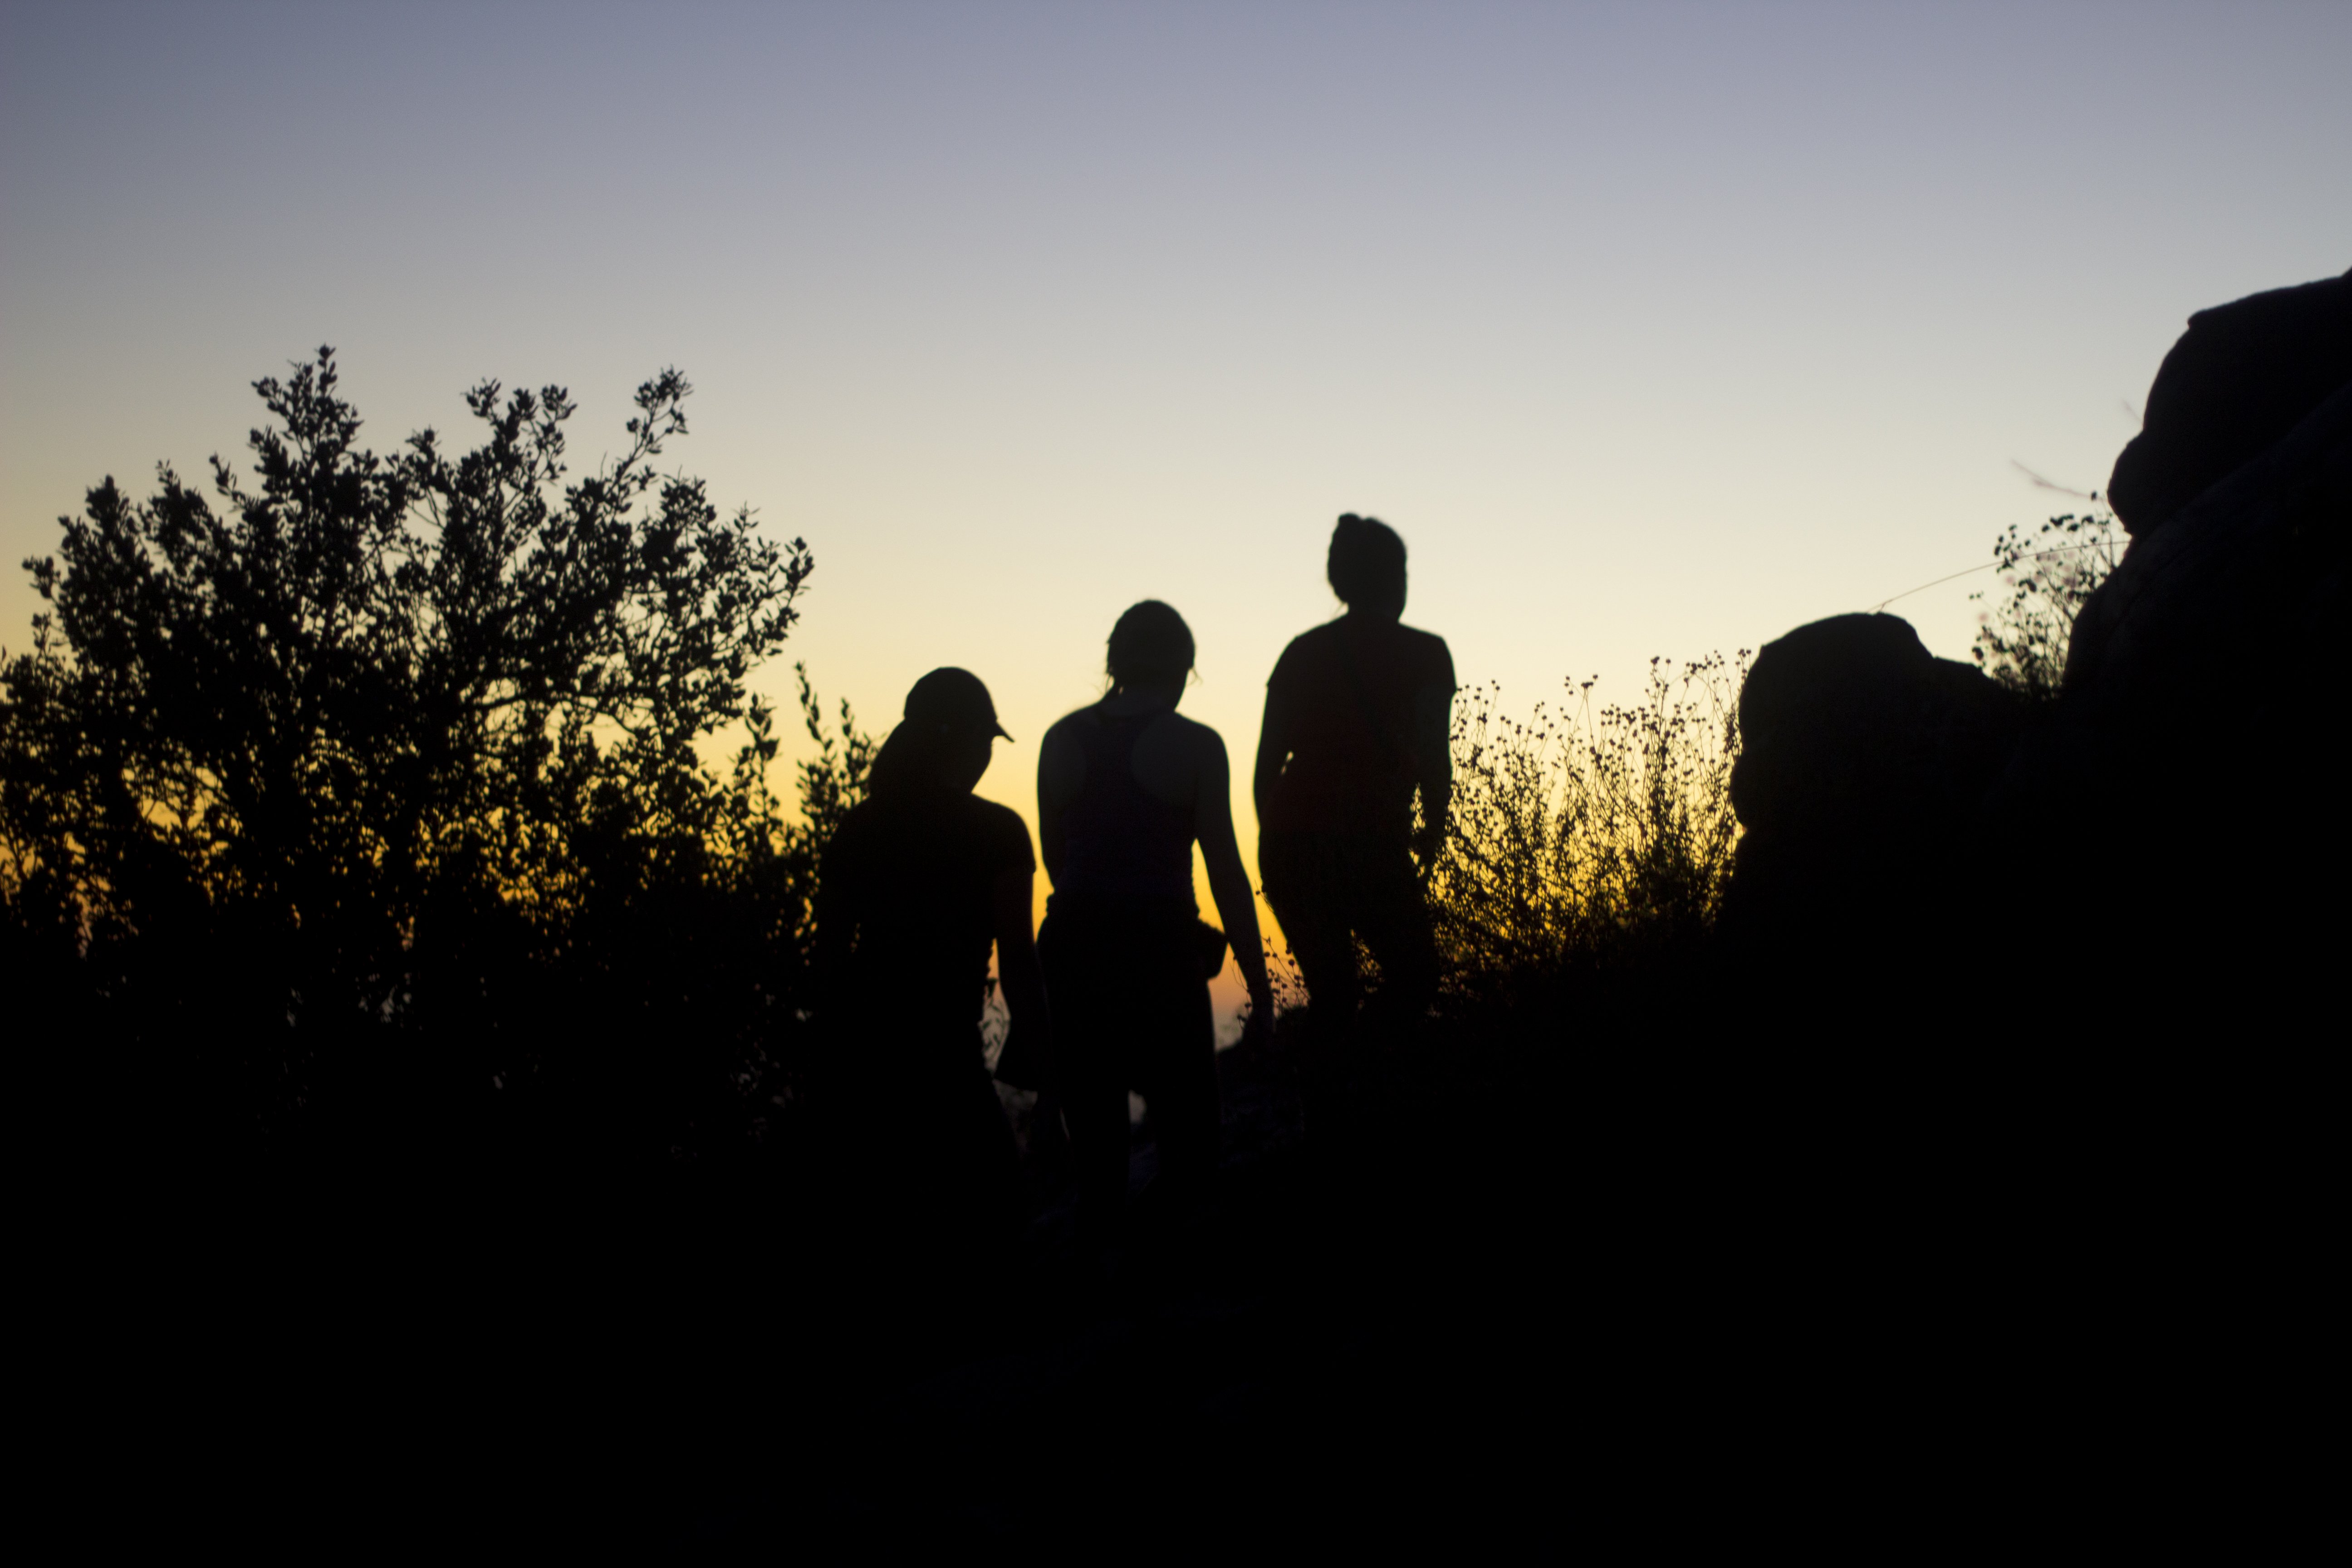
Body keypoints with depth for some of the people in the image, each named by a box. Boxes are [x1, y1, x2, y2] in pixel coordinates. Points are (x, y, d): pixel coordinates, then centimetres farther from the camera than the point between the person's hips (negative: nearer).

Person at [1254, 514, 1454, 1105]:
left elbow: (1266, 765, 12)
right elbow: (1434, 758, -4)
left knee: (1331, 991, 16)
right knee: (1413, 976, 12)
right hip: (1369, 840, -4)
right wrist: (1432, 832, 13)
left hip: (1290, 841, 5)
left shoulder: (1301, 652, 14)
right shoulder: (1423, 653, 2)